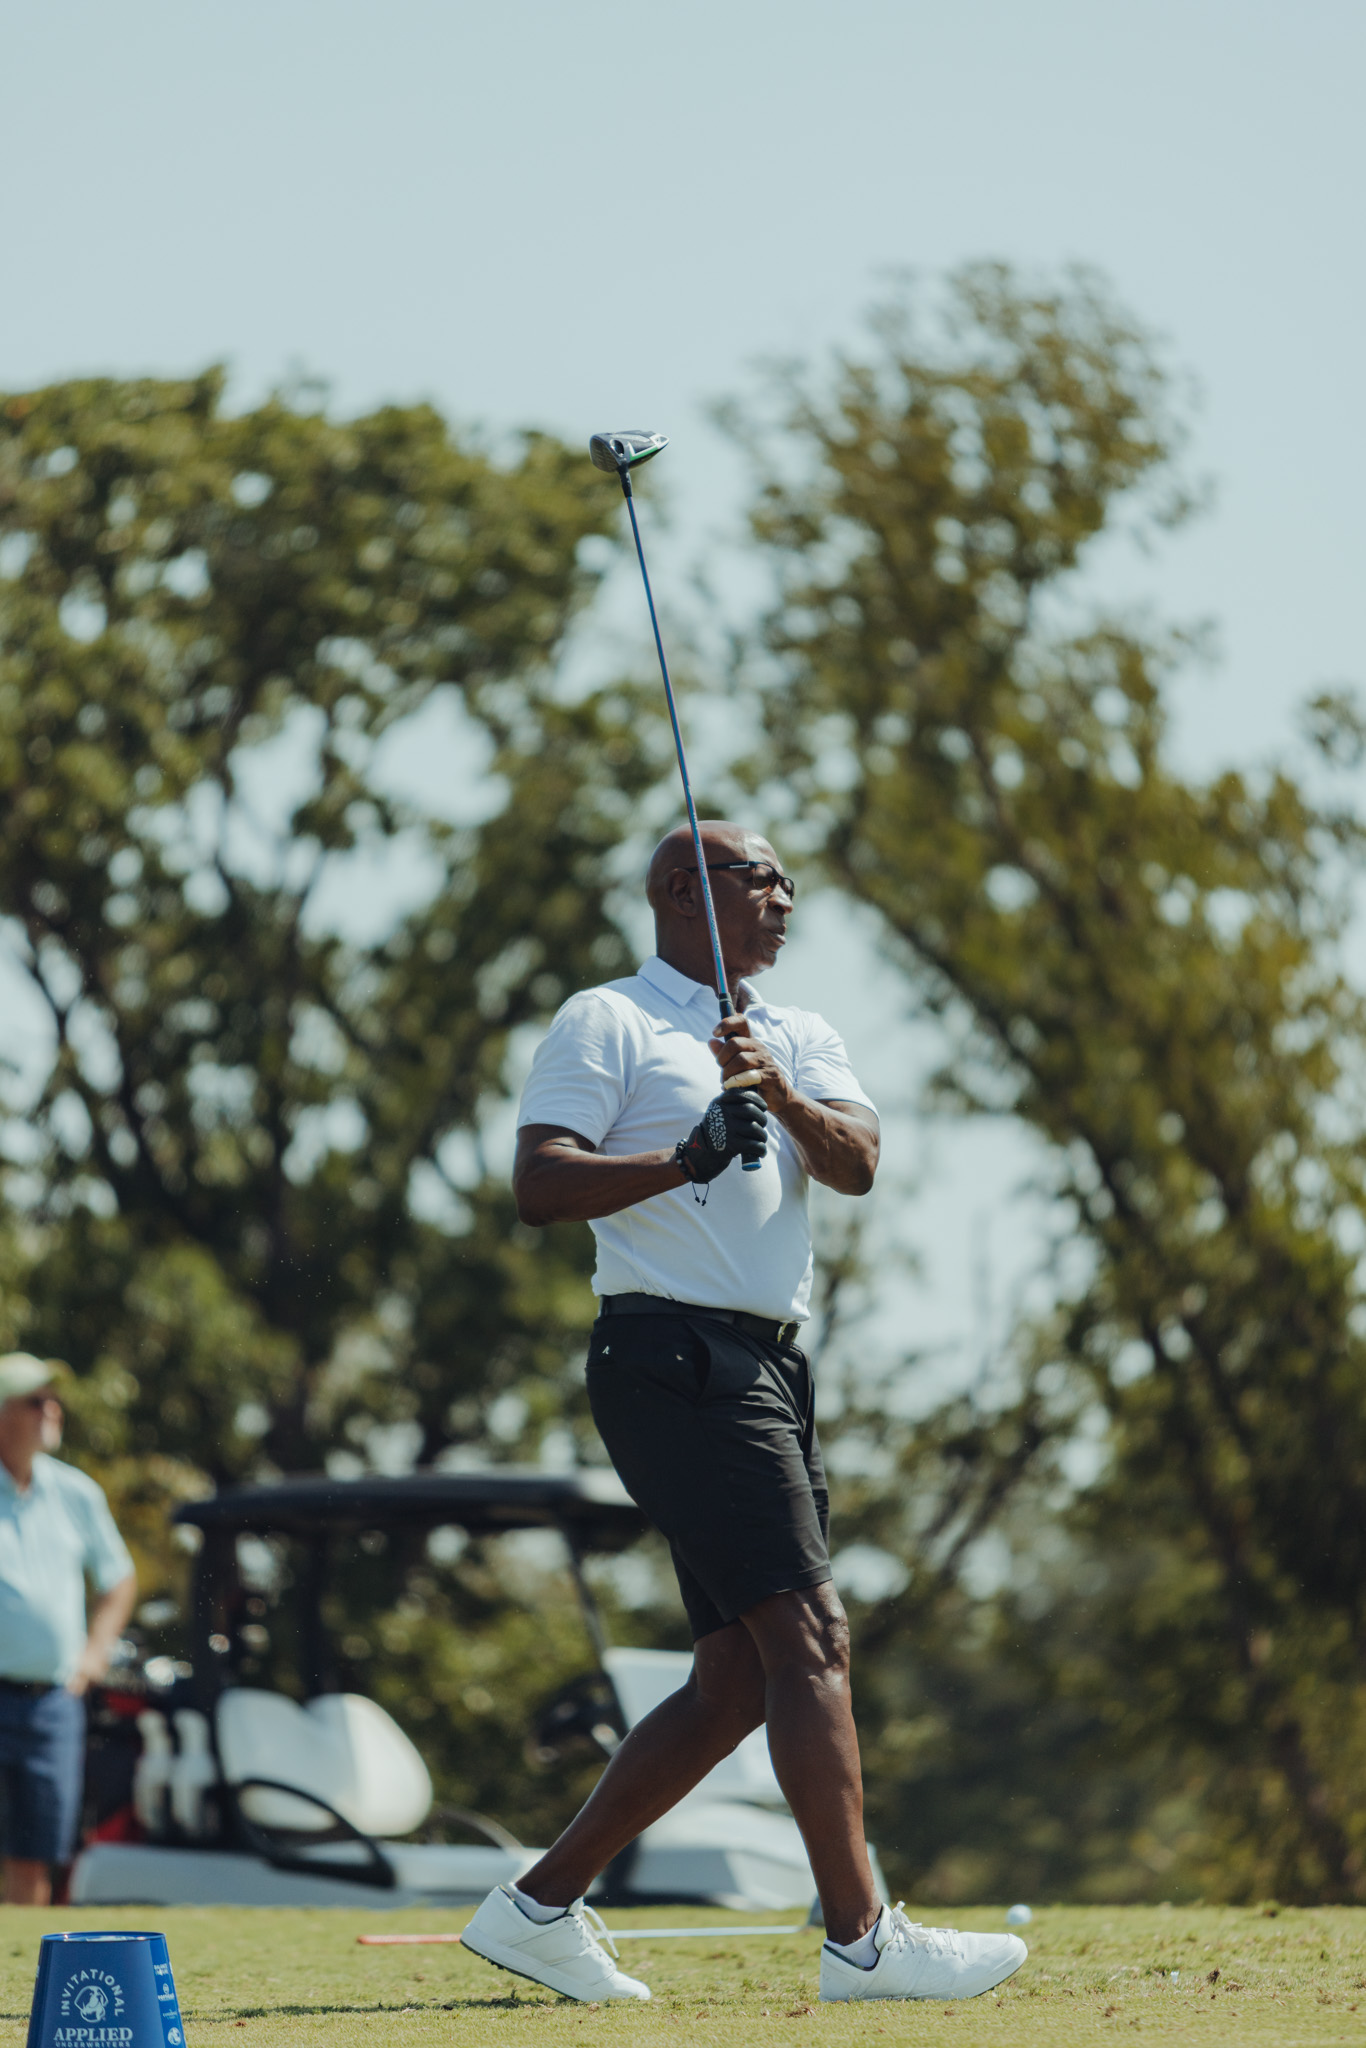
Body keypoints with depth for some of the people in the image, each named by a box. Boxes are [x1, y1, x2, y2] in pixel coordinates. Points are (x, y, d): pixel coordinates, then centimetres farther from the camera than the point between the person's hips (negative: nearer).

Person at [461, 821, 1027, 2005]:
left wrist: (780, 1097, -16)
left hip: (769, 1372, 8)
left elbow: (856, 1164, 3)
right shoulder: (608, 1022, 2)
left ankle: (541, 1907, 13)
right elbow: (539, 1184, -10)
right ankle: (861, 1939, -21)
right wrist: (684, 1159, -22)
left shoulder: (804, 1040, 22)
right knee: (809, 1638, -17)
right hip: (673, 1358, -8)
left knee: (741, 1681, 7)